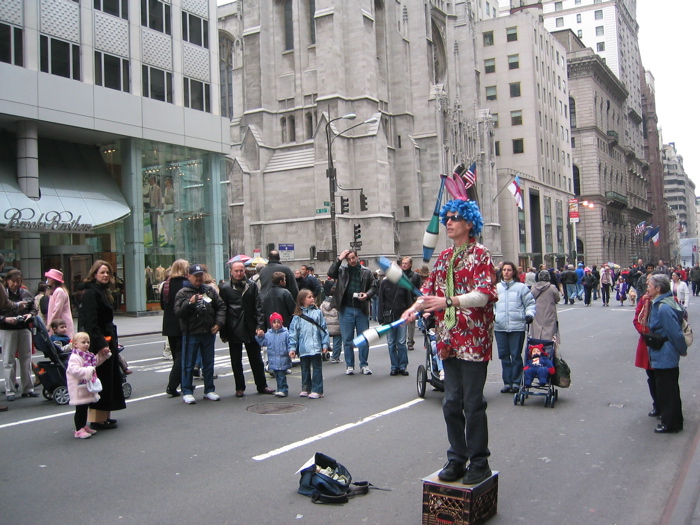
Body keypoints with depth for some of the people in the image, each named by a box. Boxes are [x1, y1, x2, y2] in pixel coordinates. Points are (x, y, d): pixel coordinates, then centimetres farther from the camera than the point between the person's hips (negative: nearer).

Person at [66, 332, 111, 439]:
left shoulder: (88, 355, 9)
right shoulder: (74, 357, -19)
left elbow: (96, 361, 27)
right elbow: (75, 370, -32)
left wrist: (103, 354, 14)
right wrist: (89, 370, -33)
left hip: (88, 388, 9)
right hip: (79, 389, -9)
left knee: (85, 408, 18)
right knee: (80, 409, -3)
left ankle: (84, 426, 29)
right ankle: (79, 430, 4)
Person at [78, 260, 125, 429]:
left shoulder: (103, 292, 18)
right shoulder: (91, 293, -13)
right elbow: (90, 322, -20)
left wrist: (114, 341, 20)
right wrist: (101, 343, -24)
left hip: (107, 342, 10)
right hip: (98, 344, -10)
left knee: (109, 379, 13)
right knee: (101, 381, -6)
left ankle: (103, 417, 20)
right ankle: (98, 419, -1)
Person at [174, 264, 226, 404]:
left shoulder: (210, 291, 9)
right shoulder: (182, 293, -4)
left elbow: (221, 306, 12)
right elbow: (178, 312, -13)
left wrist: (219, 323, -1)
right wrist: (190, 302, -27)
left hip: (209, 333, 4)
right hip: (191, 334, -4)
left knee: (209, 363, 12)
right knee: (189, 364, 3)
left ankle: (209, 390, 23)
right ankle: (187, 392, 12)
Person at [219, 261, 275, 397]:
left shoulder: (252, 286, 4)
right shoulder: (225, 288, -1)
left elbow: (258, 307, 2)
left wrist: (259, 326, -8)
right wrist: (223, 333, -4)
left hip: (251, 328, 1)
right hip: (234, 330, -1)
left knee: (256, 360, 9)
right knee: (236, 361, 7)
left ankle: (262, 385, 20)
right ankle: (240, 388, 17)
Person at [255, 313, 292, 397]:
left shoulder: (285, 333, -6)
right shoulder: (268, 334, 5)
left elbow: (289, 344, -4)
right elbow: (263, 342, 12)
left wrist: (290, 352, -16)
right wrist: (259, 336, -3)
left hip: (283, 360, -4)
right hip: (273, 361, 5)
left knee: (281, 375, -5)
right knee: (277, 375, 14)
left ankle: (283, 390, 2)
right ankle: (280, 389, 25)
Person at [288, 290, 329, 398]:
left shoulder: (317, 313, 1)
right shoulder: (297, 316, 2)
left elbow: (323, 329, 3)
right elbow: (293, 332, 2)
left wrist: (325, 344, -1)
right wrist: (292, 347, -3)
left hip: (316, 347, -2)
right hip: (303, 348, 2)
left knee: (317, 369, 2)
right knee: (305, 369, 14)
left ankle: (317, 390, 7)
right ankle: (306, 388, 26)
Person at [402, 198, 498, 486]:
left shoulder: (480, 254, -6)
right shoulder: (444, 257, 14)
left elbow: (484, 295, -18)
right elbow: (430, 289, 14)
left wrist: (448, 301, -30)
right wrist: (415, 308, -6)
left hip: (474, 338, -6)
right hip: (449, 339, 6)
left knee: (473, 403, -2)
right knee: (451, 403, 11)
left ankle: (479, 463, 12)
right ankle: (457, 459, 23)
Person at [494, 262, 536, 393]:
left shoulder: (521, 287, 4)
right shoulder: (496, 287, 11)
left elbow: (530, 303, 6)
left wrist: (529, 314, -10)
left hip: (517, 327, -3)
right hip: (500, 327, 3)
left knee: (516, 355, 1)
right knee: (504, 356, 7)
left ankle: (516, 382, 10)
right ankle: (507, 382, 16)